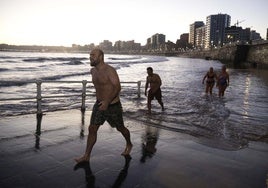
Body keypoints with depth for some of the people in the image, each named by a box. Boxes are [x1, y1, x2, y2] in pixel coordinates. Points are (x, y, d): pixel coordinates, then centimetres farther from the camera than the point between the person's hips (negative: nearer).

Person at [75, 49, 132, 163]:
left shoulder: (109, 70, -20)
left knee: (120, 128, 13)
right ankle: (86, 156, 8)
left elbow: (117, 87, -28)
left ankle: (129, 145, 40)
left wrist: (107, 101, -38)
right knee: (92, 129, -1)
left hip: (113, 106, -6)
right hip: (99, 104, 6)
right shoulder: (93, 71, 4)